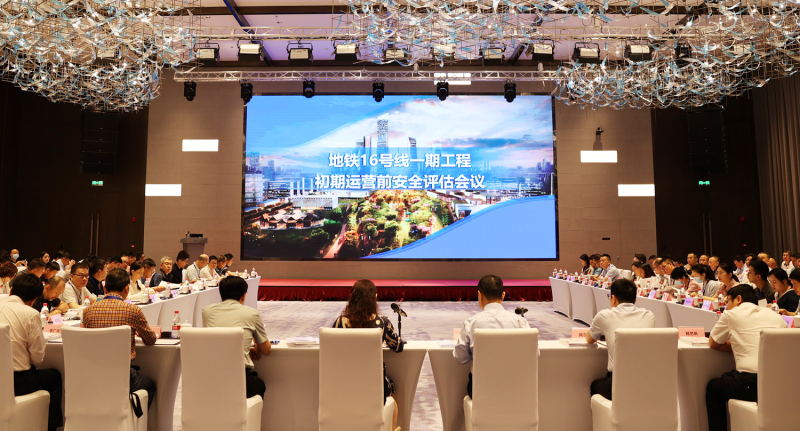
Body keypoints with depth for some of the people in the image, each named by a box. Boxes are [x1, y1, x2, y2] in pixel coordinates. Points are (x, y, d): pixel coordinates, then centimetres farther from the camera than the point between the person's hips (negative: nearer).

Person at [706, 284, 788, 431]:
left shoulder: (731, 314, 3)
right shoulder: (775, 315, 17)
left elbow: (713, 344, 12)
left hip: (753, 385, -6)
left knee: (713, 387, 23)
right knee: (728, 378, 32)